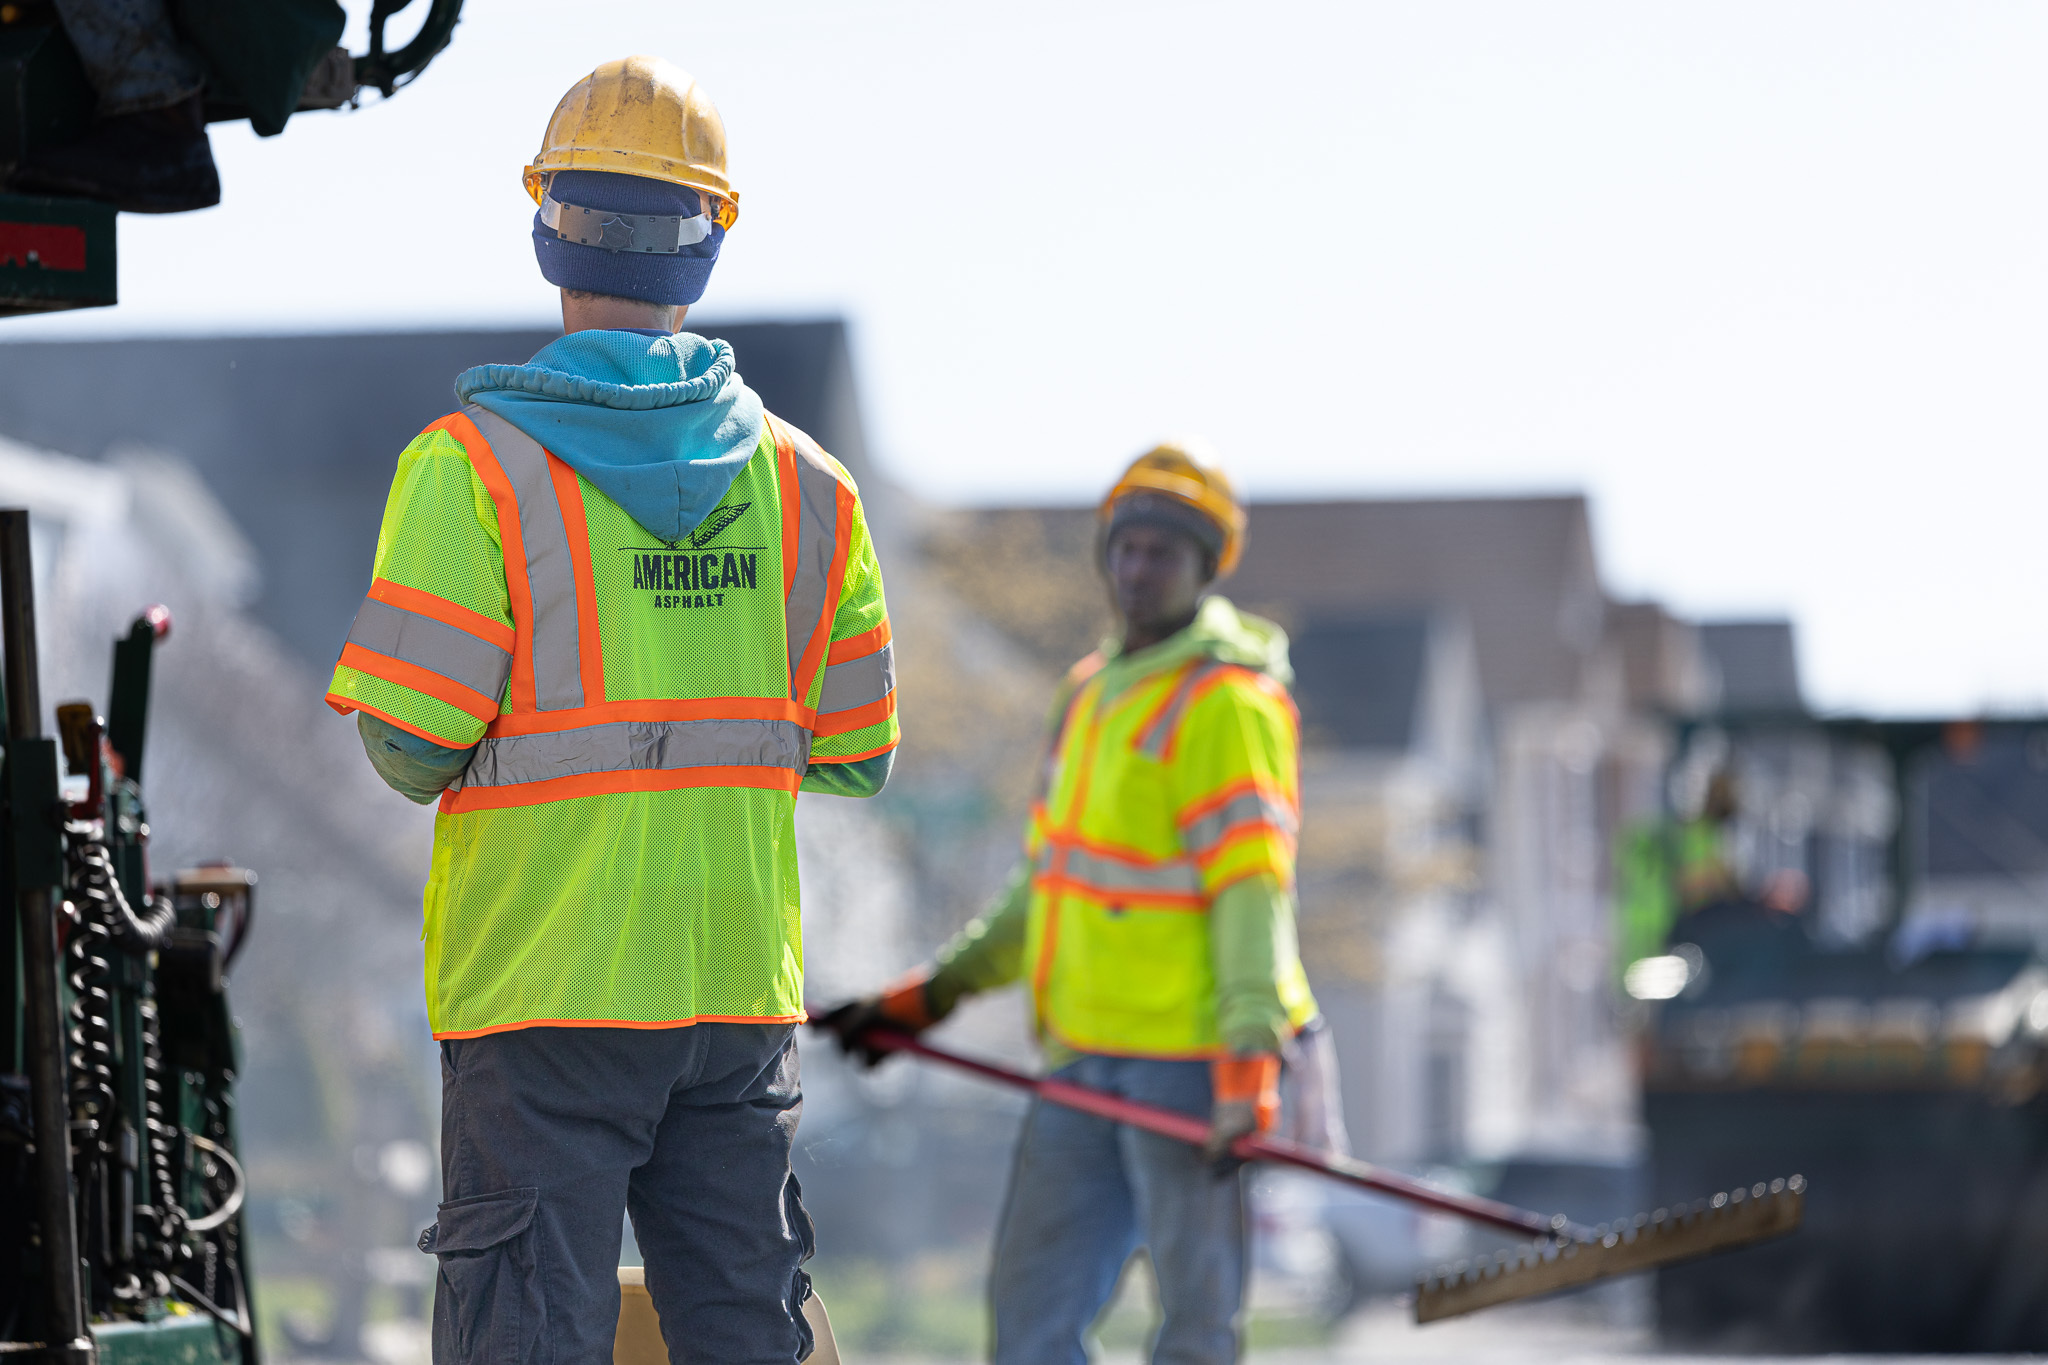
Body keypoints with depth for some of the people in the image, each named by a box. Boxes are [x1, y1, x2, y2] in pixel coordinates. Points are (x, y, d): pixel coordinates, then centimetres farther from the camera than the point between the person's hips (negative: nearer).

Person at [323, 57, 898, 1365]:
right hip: (742, 981, 4)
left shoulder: (474, 464, -8)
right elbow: (853, 760, 7)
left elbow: (408, 741, -12)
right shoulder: (804, 481, 5)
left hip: (542, 981, -4)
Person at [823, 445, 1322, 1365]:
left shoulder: (1226, 701, -10)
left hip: (1192, 1056, -9)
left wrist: (1249, 1052, -28)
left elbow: (1252, 886, -18)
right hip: (1085, 1060, 9)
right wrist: (932, 994, 22)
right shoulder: (1094, 692, 17)